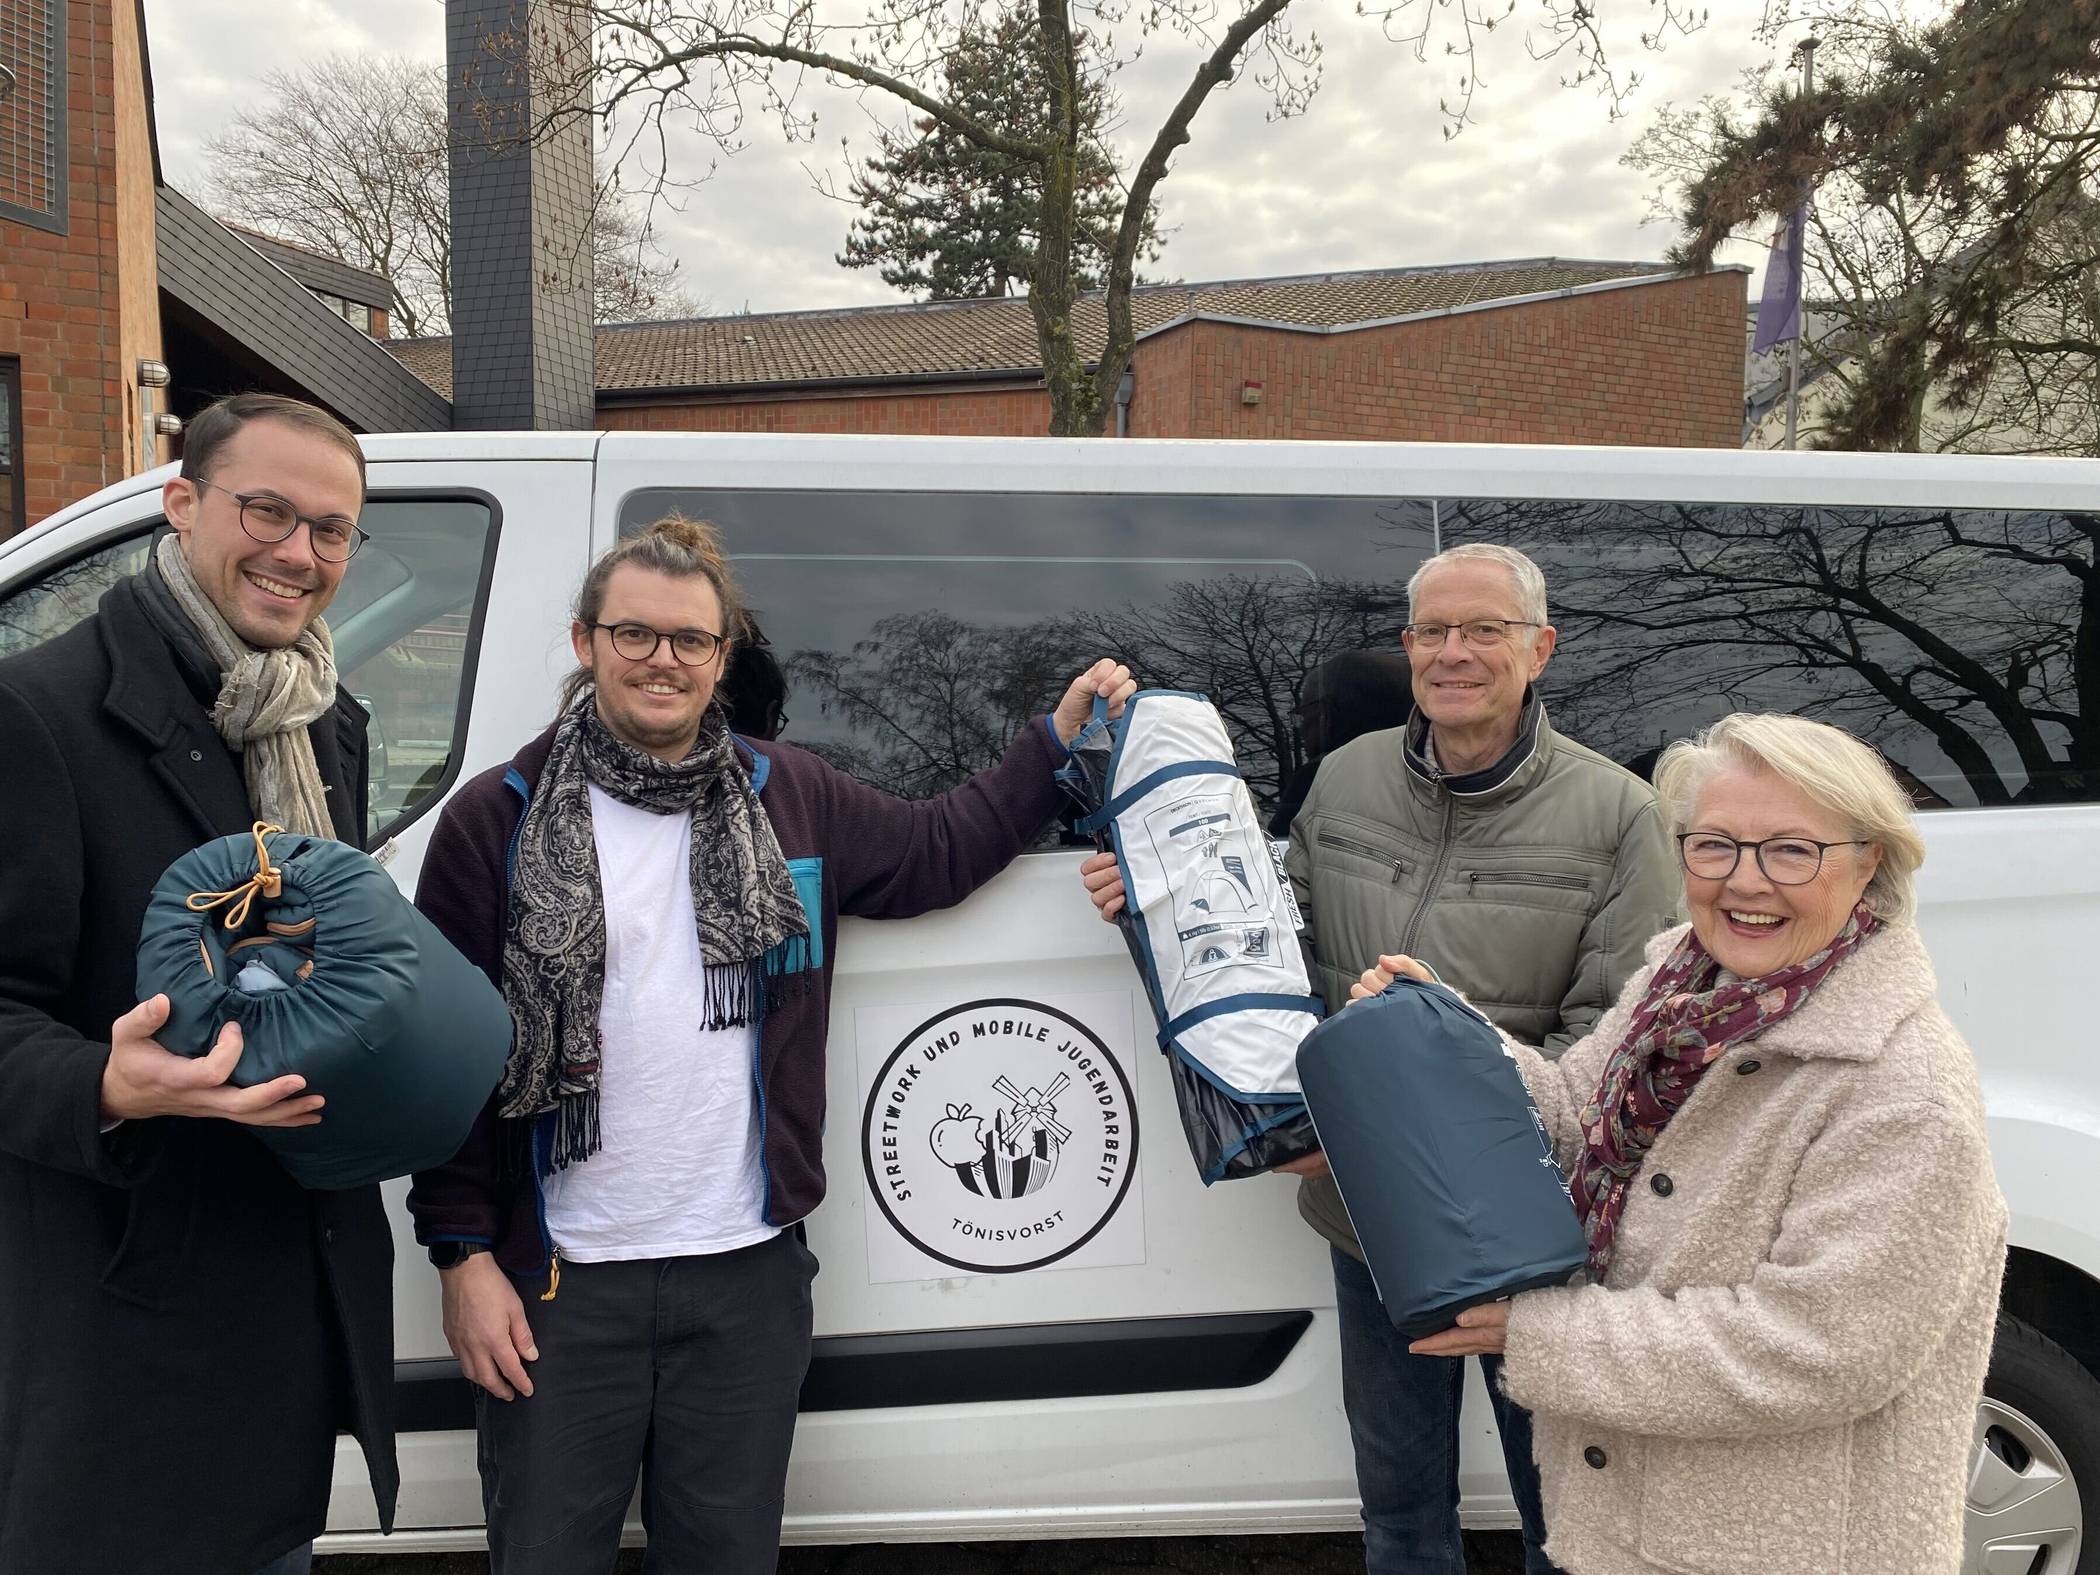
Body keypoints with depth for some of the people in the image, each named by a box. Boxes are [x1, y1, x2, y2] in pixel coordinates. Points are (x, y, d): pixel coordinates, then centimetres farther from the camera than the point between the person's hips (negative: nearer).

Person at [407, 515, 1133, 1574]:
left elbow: (938, 851, 15)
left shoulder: (795, 800, 4)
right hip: (558, 1284, -2)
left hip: (750, 1273, 2)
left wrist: (1056, 736, 9)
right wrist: (463, 1254, -6)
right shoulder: (498, 819, -4)